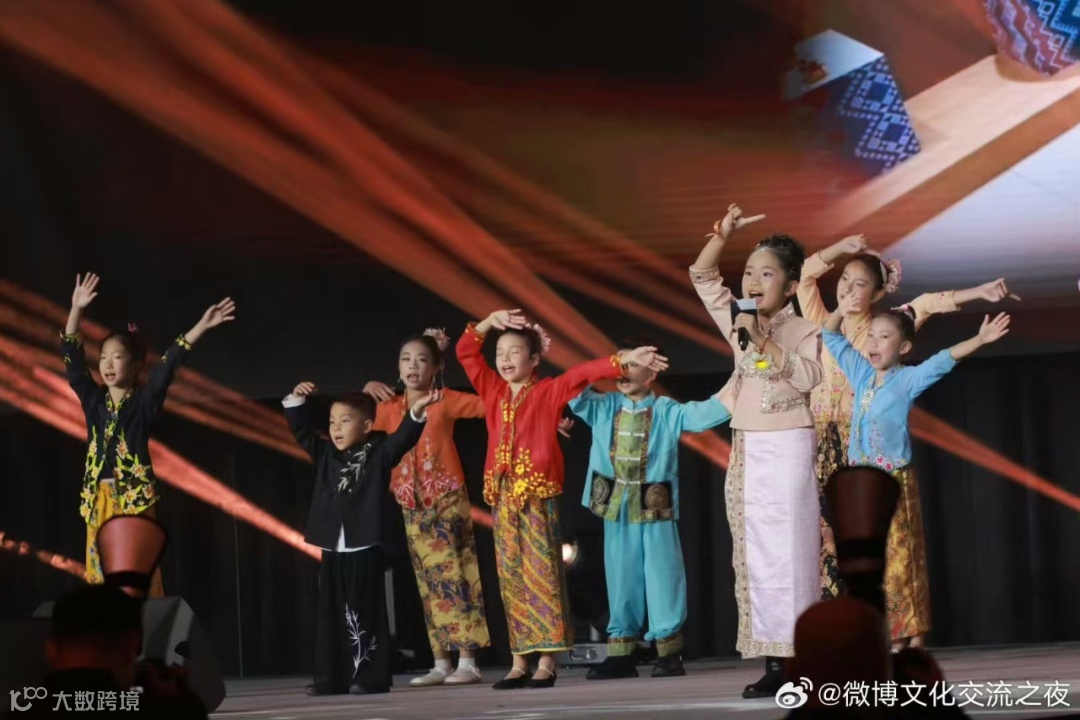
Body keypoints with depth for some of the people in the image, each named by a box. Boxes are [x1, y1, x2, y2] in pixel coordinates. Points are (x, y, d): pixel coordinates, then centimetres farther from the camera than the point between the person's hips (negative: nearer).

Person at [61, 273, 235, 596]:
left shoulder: (145, 401, 0)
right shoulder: (94, 400, 12)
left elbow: (169, 366, -9)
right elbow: (72, 359, 10)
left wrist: (201, 326, -18)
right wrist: (77, 310, 3)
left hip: (135, 497, -4)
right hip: (99, 499, 5)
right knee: (101, 578, 2)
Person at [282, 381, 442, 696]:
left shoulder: (378, 454, -1)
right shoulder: (326, 454, 13)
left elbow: (402, 439, -13)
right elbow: (302, 430, 16)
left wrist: (416, 412, -27)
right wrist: (296, 401, 3)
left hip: (366, 547, -6)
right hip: (333, 549, 6)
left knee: (366, 613, -4)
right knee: (331, 615, 7)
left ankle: (372, 676, -1)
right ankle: (332, 678, 11)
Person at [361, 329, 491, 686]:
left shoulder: (445, 400, -2)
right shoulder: (388, 407, 10)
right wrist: (367, 392, 8)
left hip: (447, 499, -5)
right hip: (411, 505, 5)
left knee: (454, 576, -9)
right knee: (430, 583, 6)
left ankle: (468, 662, -10)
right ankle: (441, 664, 9)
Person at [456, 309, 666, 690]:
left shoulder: (550, 391, 2)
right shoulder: (493, 391, 13)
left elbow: (584, 373, -9)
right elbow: (465, 352, 13)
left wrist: (624, 359, -18)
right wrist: (489, 322, 2)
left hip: (538, 494, -5)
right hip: (503, 497, 5)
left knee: (542, 575, -6)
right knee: (511, 580, 5)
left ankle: (546, 662, -8)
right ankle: (519, 663, 6)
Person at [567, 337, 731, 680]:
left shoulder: (668, 412, -2)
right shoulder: (603, 407, 7)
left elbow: (705, 413, -10)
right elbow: (574, 393, 2)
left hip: (655, 509, -3)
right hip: (615, 509, 3)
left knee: (662, 578, 0)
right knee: (621, 580, 9)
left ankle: (669, 652, 7)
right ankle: (621, 653, 14)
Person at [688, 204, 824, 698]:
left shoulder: (803, 329, -3)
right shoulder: (740, 324, 12)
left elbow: (807, 376, -20)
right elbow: (702, 276, 15)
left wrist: (764, 343, -21)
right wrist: (722, 234, 5)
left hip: (786, 449, -6)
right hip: (746, 451, 6)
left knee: (788, 553, -8)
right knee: (754, 556, 1)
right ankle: (773, 662, 2)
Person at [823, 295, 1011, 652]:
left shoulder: (908, 379, -4)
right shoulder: (861, 374, 11)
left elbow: (944, 360, -16)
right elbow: (832, 339, 18)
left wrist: (979, 339, -28)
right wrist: (840, 313, 1)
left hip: (894, 482, -5)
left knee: (901, 559, -6)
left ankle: (914, 639, -4)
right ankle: (891, 638, 7)